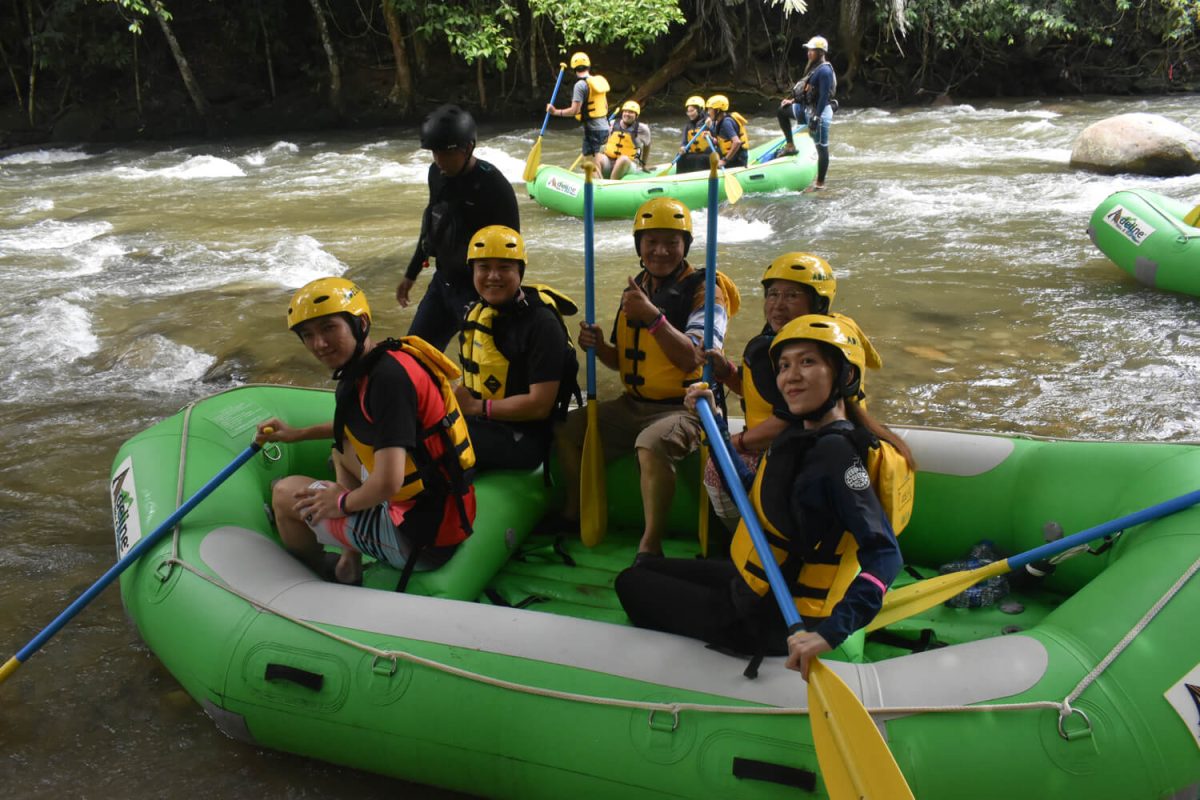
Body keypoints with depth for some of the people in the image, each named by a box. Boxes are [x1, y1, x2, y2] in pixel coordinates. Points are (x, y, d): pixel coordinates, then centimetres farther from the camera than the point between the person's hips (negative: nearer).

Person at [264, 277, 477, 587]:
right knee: (343, 449, 28)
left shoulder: (388, 377, -23)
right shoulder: (387, 359, 6)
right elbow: (362, 426, 30)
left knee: (286, 493, 8)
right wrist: (299, 433, 28)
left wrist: (342, 502, -9)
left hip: (420, 538, -9)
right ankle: (350, 564, 25)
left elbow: (388, 483, -29)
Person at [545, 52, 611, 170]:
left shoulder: (580, 85, -13)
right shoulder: (599, 81, 11)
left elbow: (574, 110, -19)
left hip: (592, 129, -8)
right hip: (604, 127, 8)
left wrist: (555, 112, -11)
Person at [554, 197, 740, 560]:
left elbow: (692, 359, -24)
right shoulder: (637, 288, 11)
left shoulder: (705, 290, -10)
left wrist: (654, 318, -34)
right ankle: (574, 514, 22)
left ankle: (651, 546, -26)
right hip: (633, 404, 8)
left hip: (684, 407, -7)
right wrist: (599, 346, -5)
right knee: (567, 429, 4)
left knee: (651, 444, -36)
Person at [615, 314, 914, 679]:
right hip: (758, 586, 10)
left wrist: (831, 632, -43)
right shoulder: (802, 431, 0)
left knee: (632, 583, 6)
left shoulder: (835, 451, -28)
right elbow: (749, 492, 14)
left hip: (773, 621, -9)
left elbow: (884, 554, -34)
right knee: (645, 570, 24)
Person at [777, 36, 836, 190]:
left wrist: (815, 118, -25)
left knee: (822, 148, -2)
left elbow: (824, 97, -24)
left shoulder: (824, 71, -19)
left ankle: (820, 184, 4)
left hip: (819, 112, -10)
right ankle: (790, 146, 19)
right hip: (808, 109, 10)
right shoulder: (814, 67, 11)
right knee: (782, 111, 15)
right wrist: (793, 100, 16)